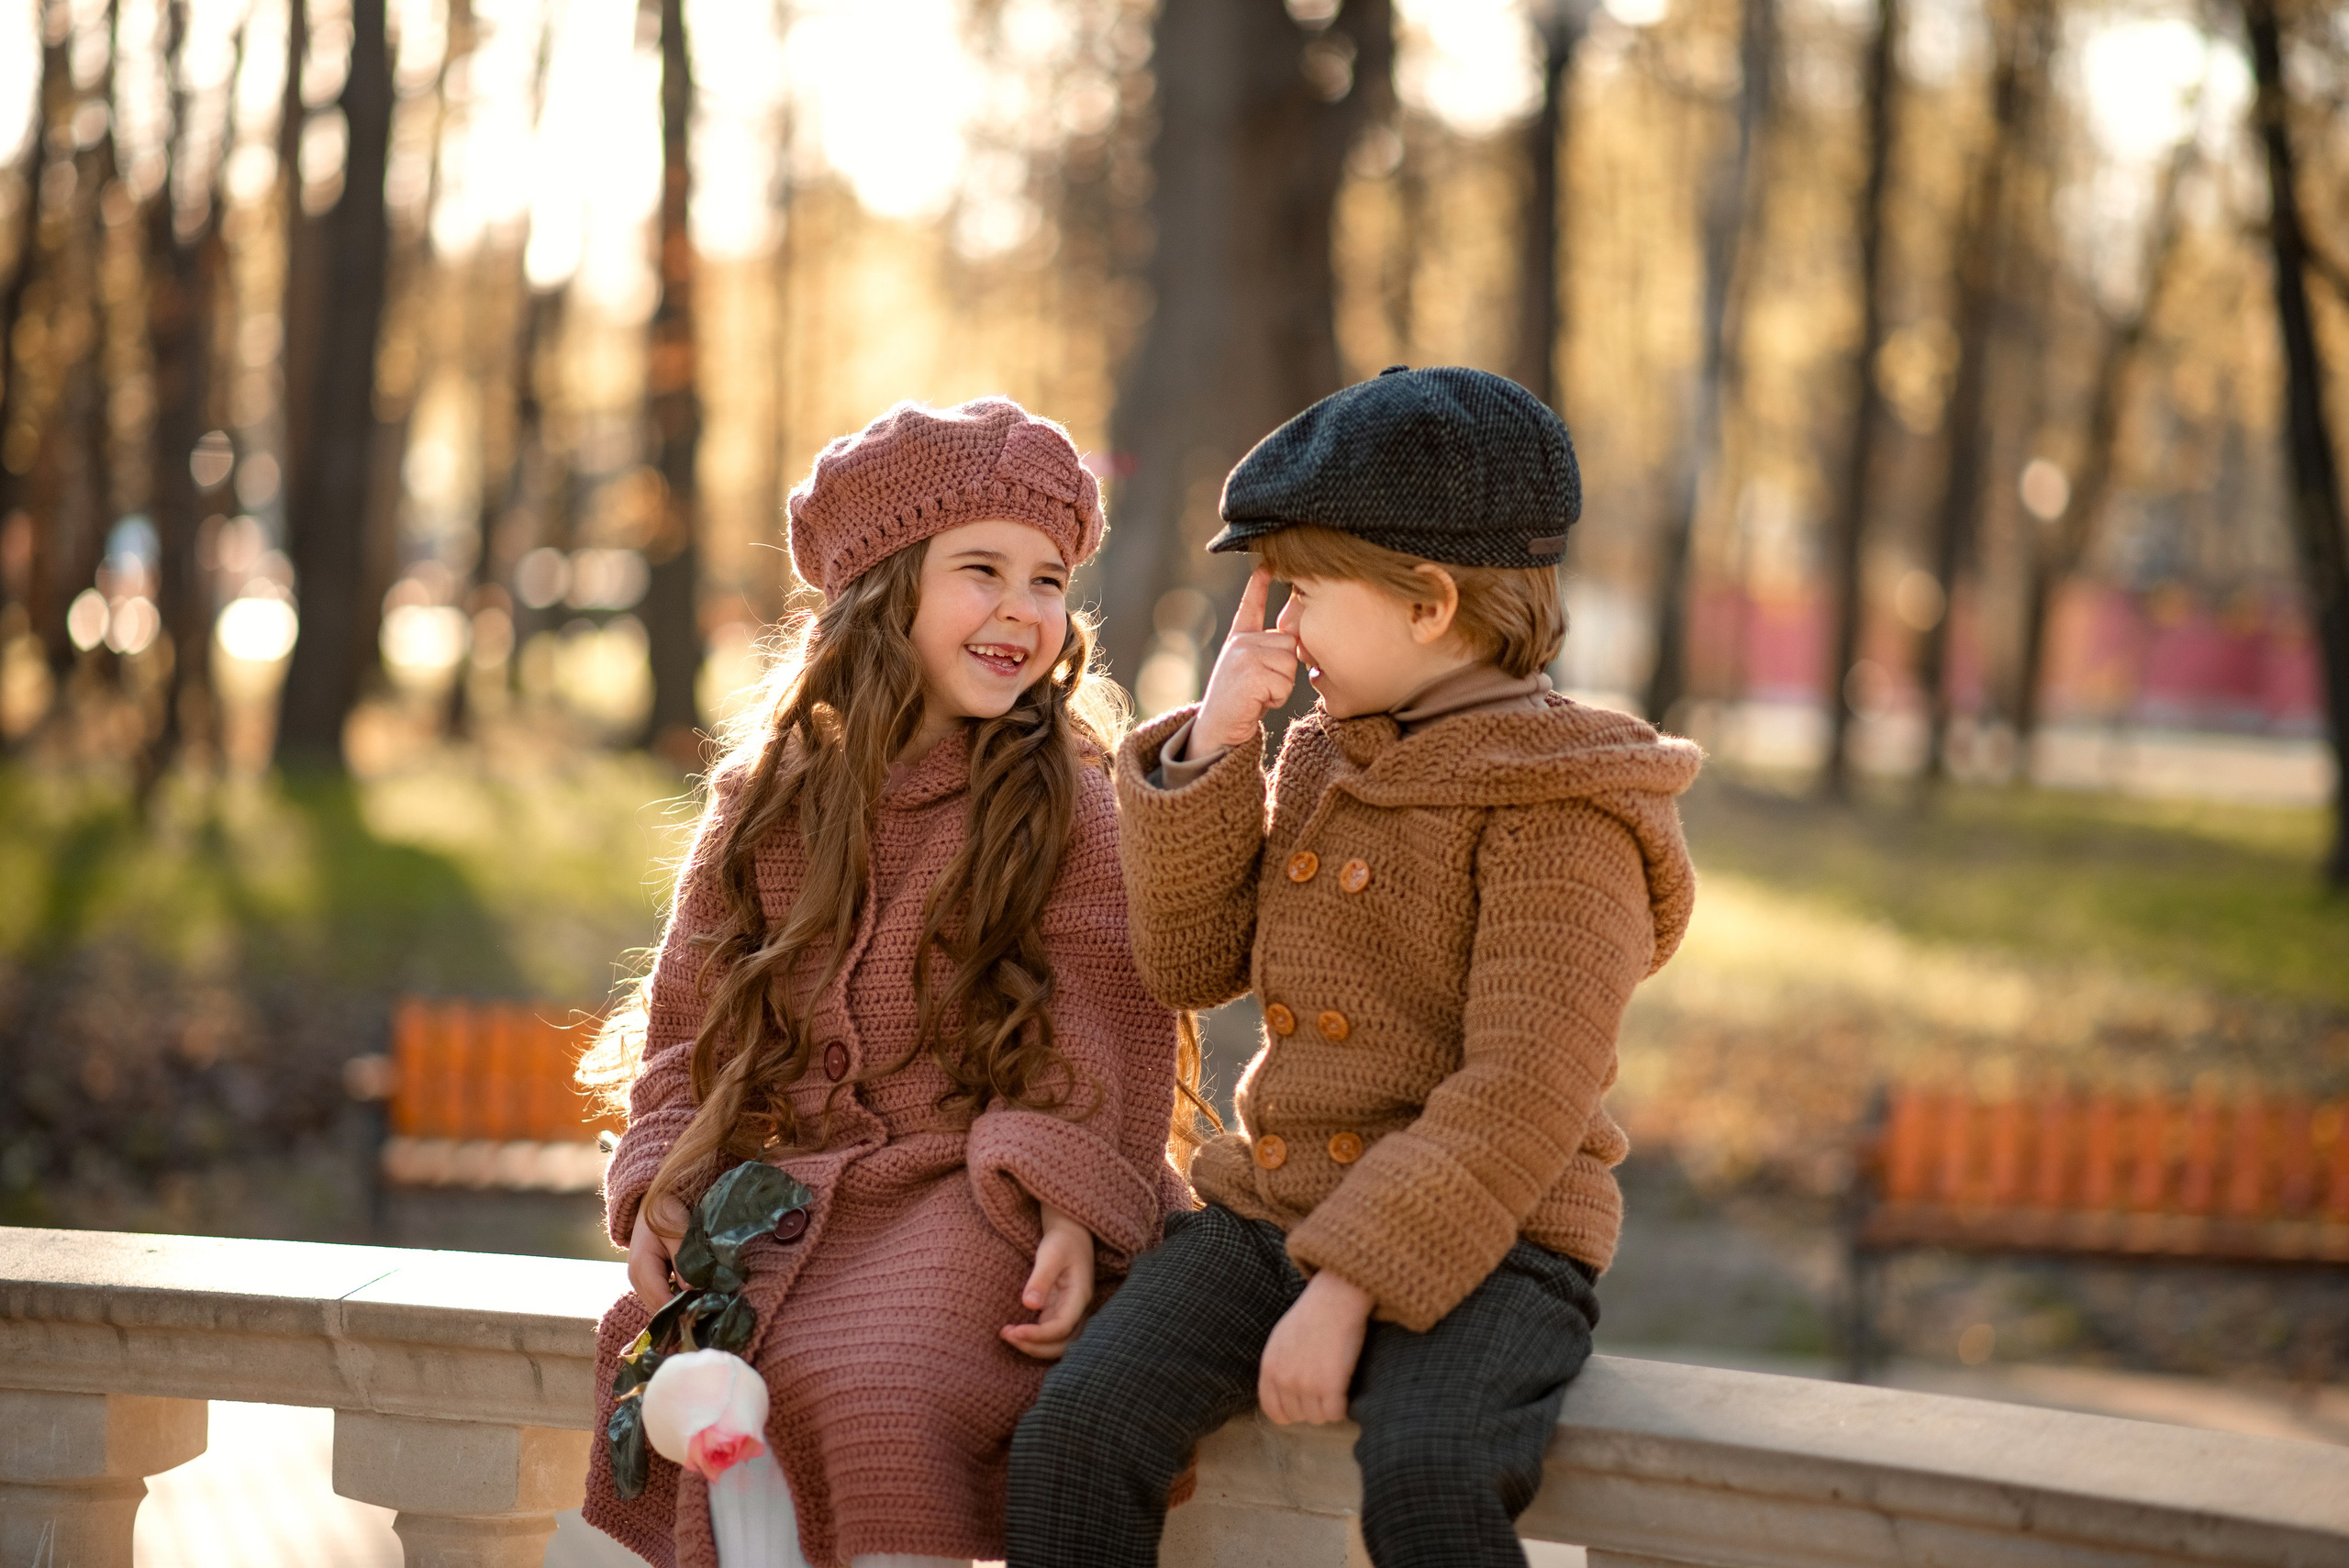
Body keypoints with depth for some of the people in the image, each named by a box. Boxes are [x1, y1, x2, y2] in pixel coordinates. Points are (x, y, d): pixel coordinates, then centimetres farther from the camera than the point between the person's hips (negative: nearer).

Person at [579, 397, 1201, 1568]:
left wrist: (1072, 1216, -17)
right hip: (796, 1197, 4)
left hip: (981, 1205, -3)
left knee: (853, 1381, -32)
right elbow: (687, 1033, 16)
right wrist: (659, 1195, -1)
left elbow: (1105, 1040, -3)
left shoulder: (1071, 809, 3)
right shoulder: (766, 809, 13)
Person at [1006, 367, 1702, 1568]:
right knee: (1074, 1429, -18)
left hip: (1478, 1242, -6)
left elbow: (1523, 1097, -17)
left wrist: (1346, 1288, -22)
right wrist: (1211, 752, 2)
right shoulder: (1320, 759, 15)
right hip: (1271, 1205, 7)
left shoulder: (1552, 805, -10)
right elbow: (1186, 967, 14)